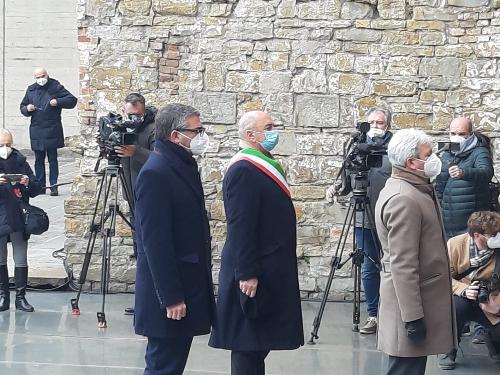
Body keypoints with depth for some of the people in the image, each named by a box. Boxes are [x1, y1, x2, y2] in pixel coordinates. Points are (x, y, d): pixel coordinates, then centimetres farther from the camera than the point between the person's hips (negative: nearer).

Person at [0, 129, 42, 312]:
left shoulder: (20, 161, 5)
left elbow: (36, 190, 7)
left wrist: (28, 183, -15)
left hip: (19, 218, 1)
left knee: (21, 260, 2)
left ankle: (21, 297, 8)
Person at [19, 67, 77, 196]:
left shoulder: (56, 87, 0)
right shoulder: (31, 90, 13)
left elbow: (72, 100, -3)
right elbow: (22, 107, 21)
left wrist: (58, 102, -17)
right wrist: (27, 109, -2)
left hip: (52, 130, -4)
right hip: (36, 131, 4)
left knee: (52, 159, -4)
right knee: (39, 160, 8)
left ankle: (54, 186, -3)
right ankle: (40, 186, 13)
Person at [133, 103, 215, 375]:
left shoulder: (185, 166, 12)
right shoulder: (155, 174, -17)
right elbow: (155, 241, -20)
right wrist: (171, 297, -21)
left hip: (188, 284, 9)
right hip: (170, 294, -9)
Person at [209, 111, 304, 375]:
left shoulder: (264, 166, 14)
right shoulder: (243, 171, -16)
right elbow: (239, 228, -21)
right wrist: (247, 274, -23)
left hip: (271, 272, 10)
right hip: (254, 276, -10)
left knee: (260, 343, 12)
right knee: (248, 347, -4)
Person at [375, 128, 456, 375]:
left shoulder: (415, 190, 13)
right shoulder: (403, 199, -21)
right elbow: (402, 266, -24)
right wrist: (413, 317, -24)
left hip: (421, 297, 10)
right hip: (410, 302, -10)